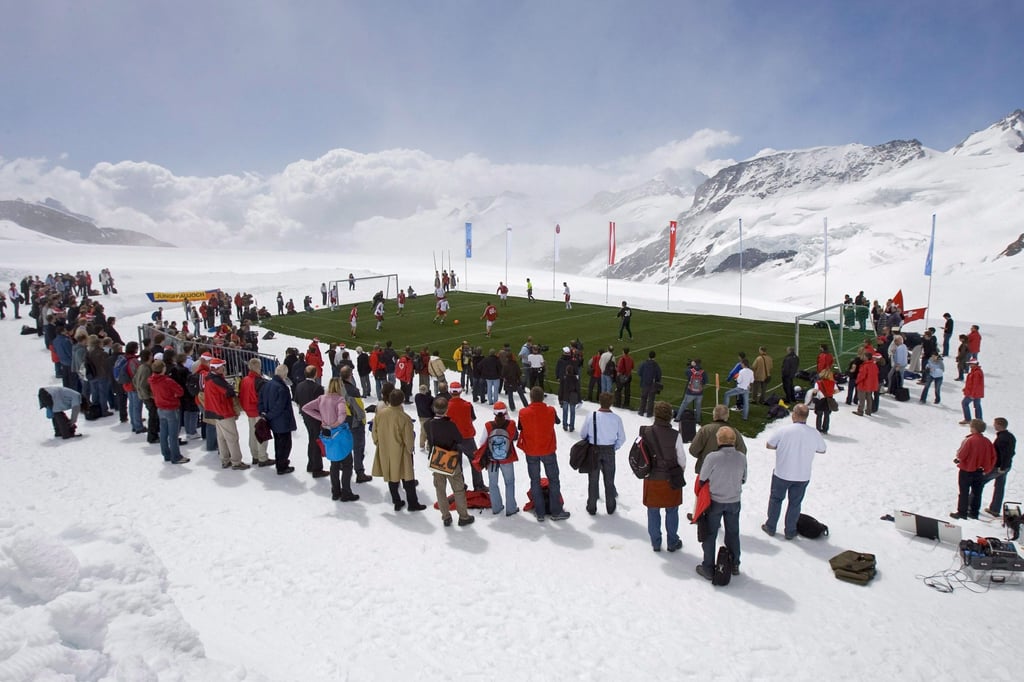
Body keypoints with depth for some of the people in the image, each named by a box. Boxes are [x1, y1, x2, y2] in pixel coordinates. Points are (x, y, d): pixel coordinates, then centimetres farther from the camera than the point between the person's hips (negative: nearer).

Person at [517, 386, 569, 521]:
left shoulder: (523, 413, -15)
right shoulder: (550, 411, -15)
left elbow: (519, 427, 1)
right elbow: (557, 421, 6)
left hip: (531, 452, 1)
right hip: (548, 450, -1)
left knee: (535, 481, 13)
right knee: (553, 480, 13)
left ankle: (540, 513, 17)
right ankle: (556, 512, 18)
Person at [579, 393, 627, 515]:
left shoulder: (591, 416, -18)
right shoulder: (616, 418, -14)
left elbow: (582, 434, -6)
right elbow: (621, 438, -5)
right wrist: (614, 448, 12)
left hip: (593, 450, -1)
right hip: (609, 451, 1)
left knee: (593, 480, 13)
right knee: (609, 480, 17)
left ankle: (591, 507, 23)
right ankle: (610, 507, 29)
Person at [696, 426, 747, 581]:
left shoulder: (712, 457, -24)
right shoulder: (742, 458, -12)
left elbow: (702, 479, -13)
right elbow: (743, 480, 1)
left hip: (715, 502, -3)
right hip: (734, 502, 3)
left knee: (710, 535, 11)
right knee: (733, 533, 20)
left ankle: (708, 568, 18)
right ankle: (734, 566, 34)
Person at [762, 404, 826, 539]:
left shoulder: (783, 431, -19)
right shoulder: (814, 434, -11)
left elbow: (768, 445, -8)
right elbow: (822, 450, 7)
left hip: (782, 474, -2)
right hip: (803, 476, 2)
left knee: (775, 499, 18)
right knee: (795, 503, 17)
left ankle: (770, 527, 29)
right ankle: (790, 532, 28)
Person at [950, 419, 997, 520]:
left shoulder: (969, 440, -22)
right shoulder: (987, 442, -3)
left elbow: (961, 455, -20)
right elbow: (993, 457, 3)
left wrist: (957, 459, 2)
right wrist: (987, 469, 12)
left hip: (966, 471, -5)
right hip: (980, 472, 6)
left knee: (964, 493, 6)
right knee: (977, 493, 17)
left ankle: (962, 513, 11)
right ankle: (974, 512, 25)